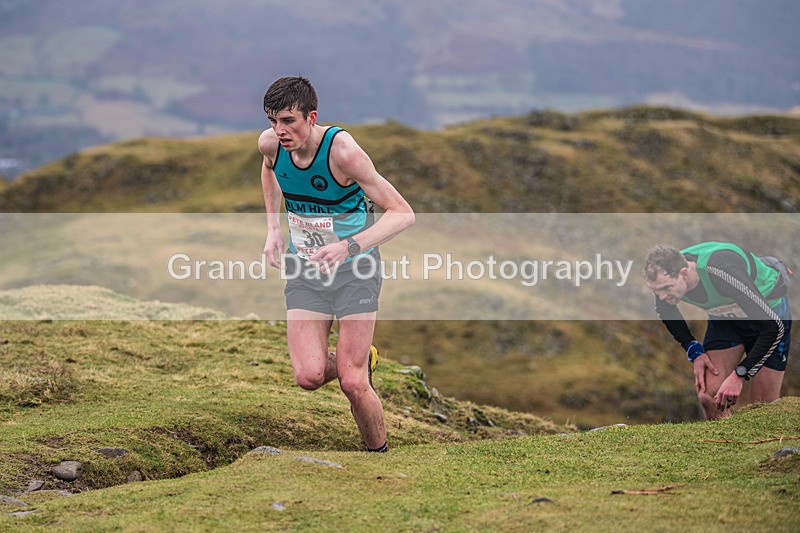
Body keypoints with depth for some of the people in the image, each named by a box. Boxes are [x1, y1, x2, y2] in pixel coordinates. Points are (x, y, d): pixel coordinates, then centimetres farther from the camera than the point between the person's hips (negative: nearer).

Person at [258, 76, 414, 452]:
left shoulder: (342, 150, -26)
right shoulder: (270, 144, -10)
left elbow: (403, 213, -27)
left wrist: (348, 246, -40)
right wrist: (273, 228, 9)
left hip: (355, 269, -4)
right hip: (303, 267, 4)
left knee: (352, 384, -10)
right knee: (308, 377, -10)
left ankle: (380, 456, 17)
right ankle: (361, 362, 23)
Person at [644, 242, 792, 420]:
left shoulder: (722, 273, -42)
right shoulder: (665, 276, -23)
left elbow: (774, 326, -36)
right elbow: (666, 311, 5)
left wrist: (739, 375, -35)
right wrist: (695, 352, -7)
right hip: (724, 315, 5)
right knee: (709, 398, -10)